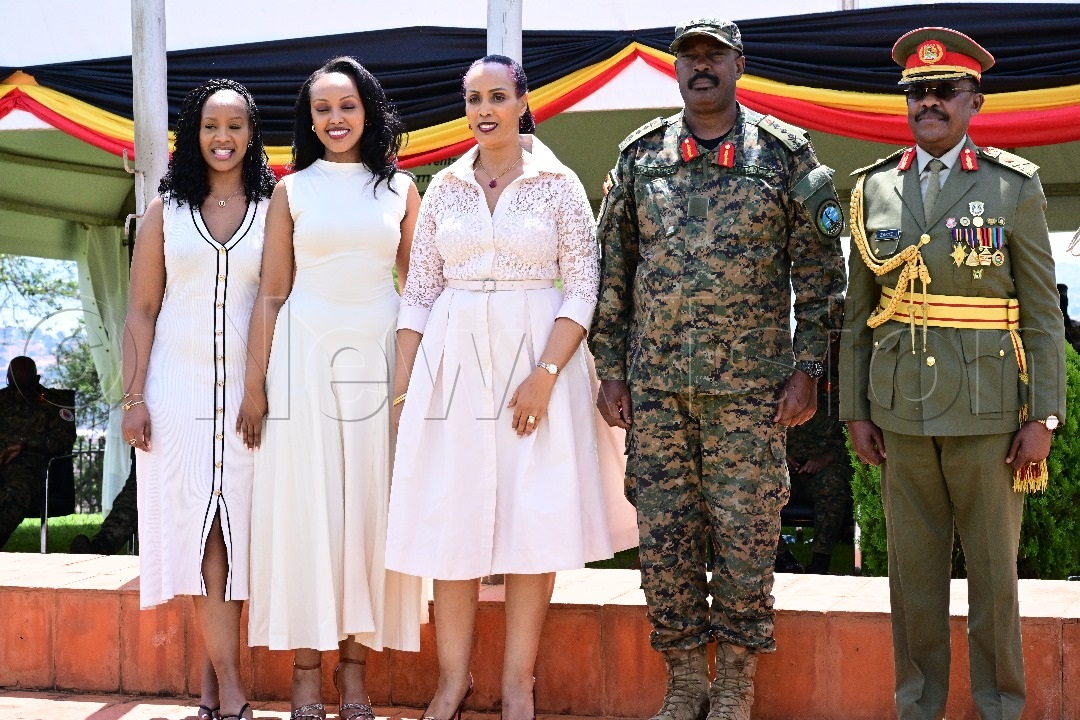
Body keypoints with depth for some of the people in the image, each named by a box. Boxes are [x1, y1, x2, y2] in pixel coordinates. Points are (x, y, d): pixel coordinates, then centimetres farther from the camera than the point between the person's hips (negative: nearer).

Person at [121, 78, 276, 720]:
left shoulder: (272, 210, 6)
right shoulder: (165, 211, 9)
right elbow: (142, 310, 7)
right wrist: (134, 397, -2)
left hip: (250, 390, 0)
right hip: (179, 387, 0)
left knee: (239, 525, 0)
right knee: (199, 524, -5)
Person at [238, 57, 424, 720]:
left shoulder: (400, 189, 8)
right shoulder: (292, 191, 7)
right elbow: (272, 294, 4)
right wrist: (254, 384, -2)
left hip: (377, 358, 1)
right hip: (304, 357, -1)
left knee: (370, 504, 2)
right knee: (303, 503, 0)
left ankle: (356, 662, 11)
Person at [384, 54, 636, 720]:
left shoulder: (559, 184, 0)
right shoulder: (445, 188, 9)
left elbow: (583, 288, -4)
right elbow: (419, 292, 10)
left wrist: (545, 375, -15)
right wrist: (403, 384, 3)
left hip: (539, 357, -2)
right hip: (453, 361, 3)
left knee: (533, 519, 0)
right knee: (451, 520, 3)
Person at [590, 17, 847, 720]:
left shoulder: (786, 153, 2)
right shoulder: (639, 155, 8)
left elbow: (819, 271, 2)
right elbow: (613, 267, 10)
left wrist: (807, 370, -4)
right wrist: (611, 367, 6)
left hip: (751, 379, -2)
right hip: (655, 379, 2)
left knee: (746, 534, 2)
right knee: (663, 533, 5)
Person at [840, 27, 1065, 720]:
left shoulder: (1016, 184, 0)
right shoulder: (873, 188, 7)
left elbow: (1043, 311, -1)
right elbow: (858, 310, 10)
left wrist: (1043, 417, -6)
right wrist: (856, 410, 6)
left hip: (989, 407, -2)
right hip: (902, 409, 2)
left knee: (994, 565, 6)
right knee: (914, 565, 9)